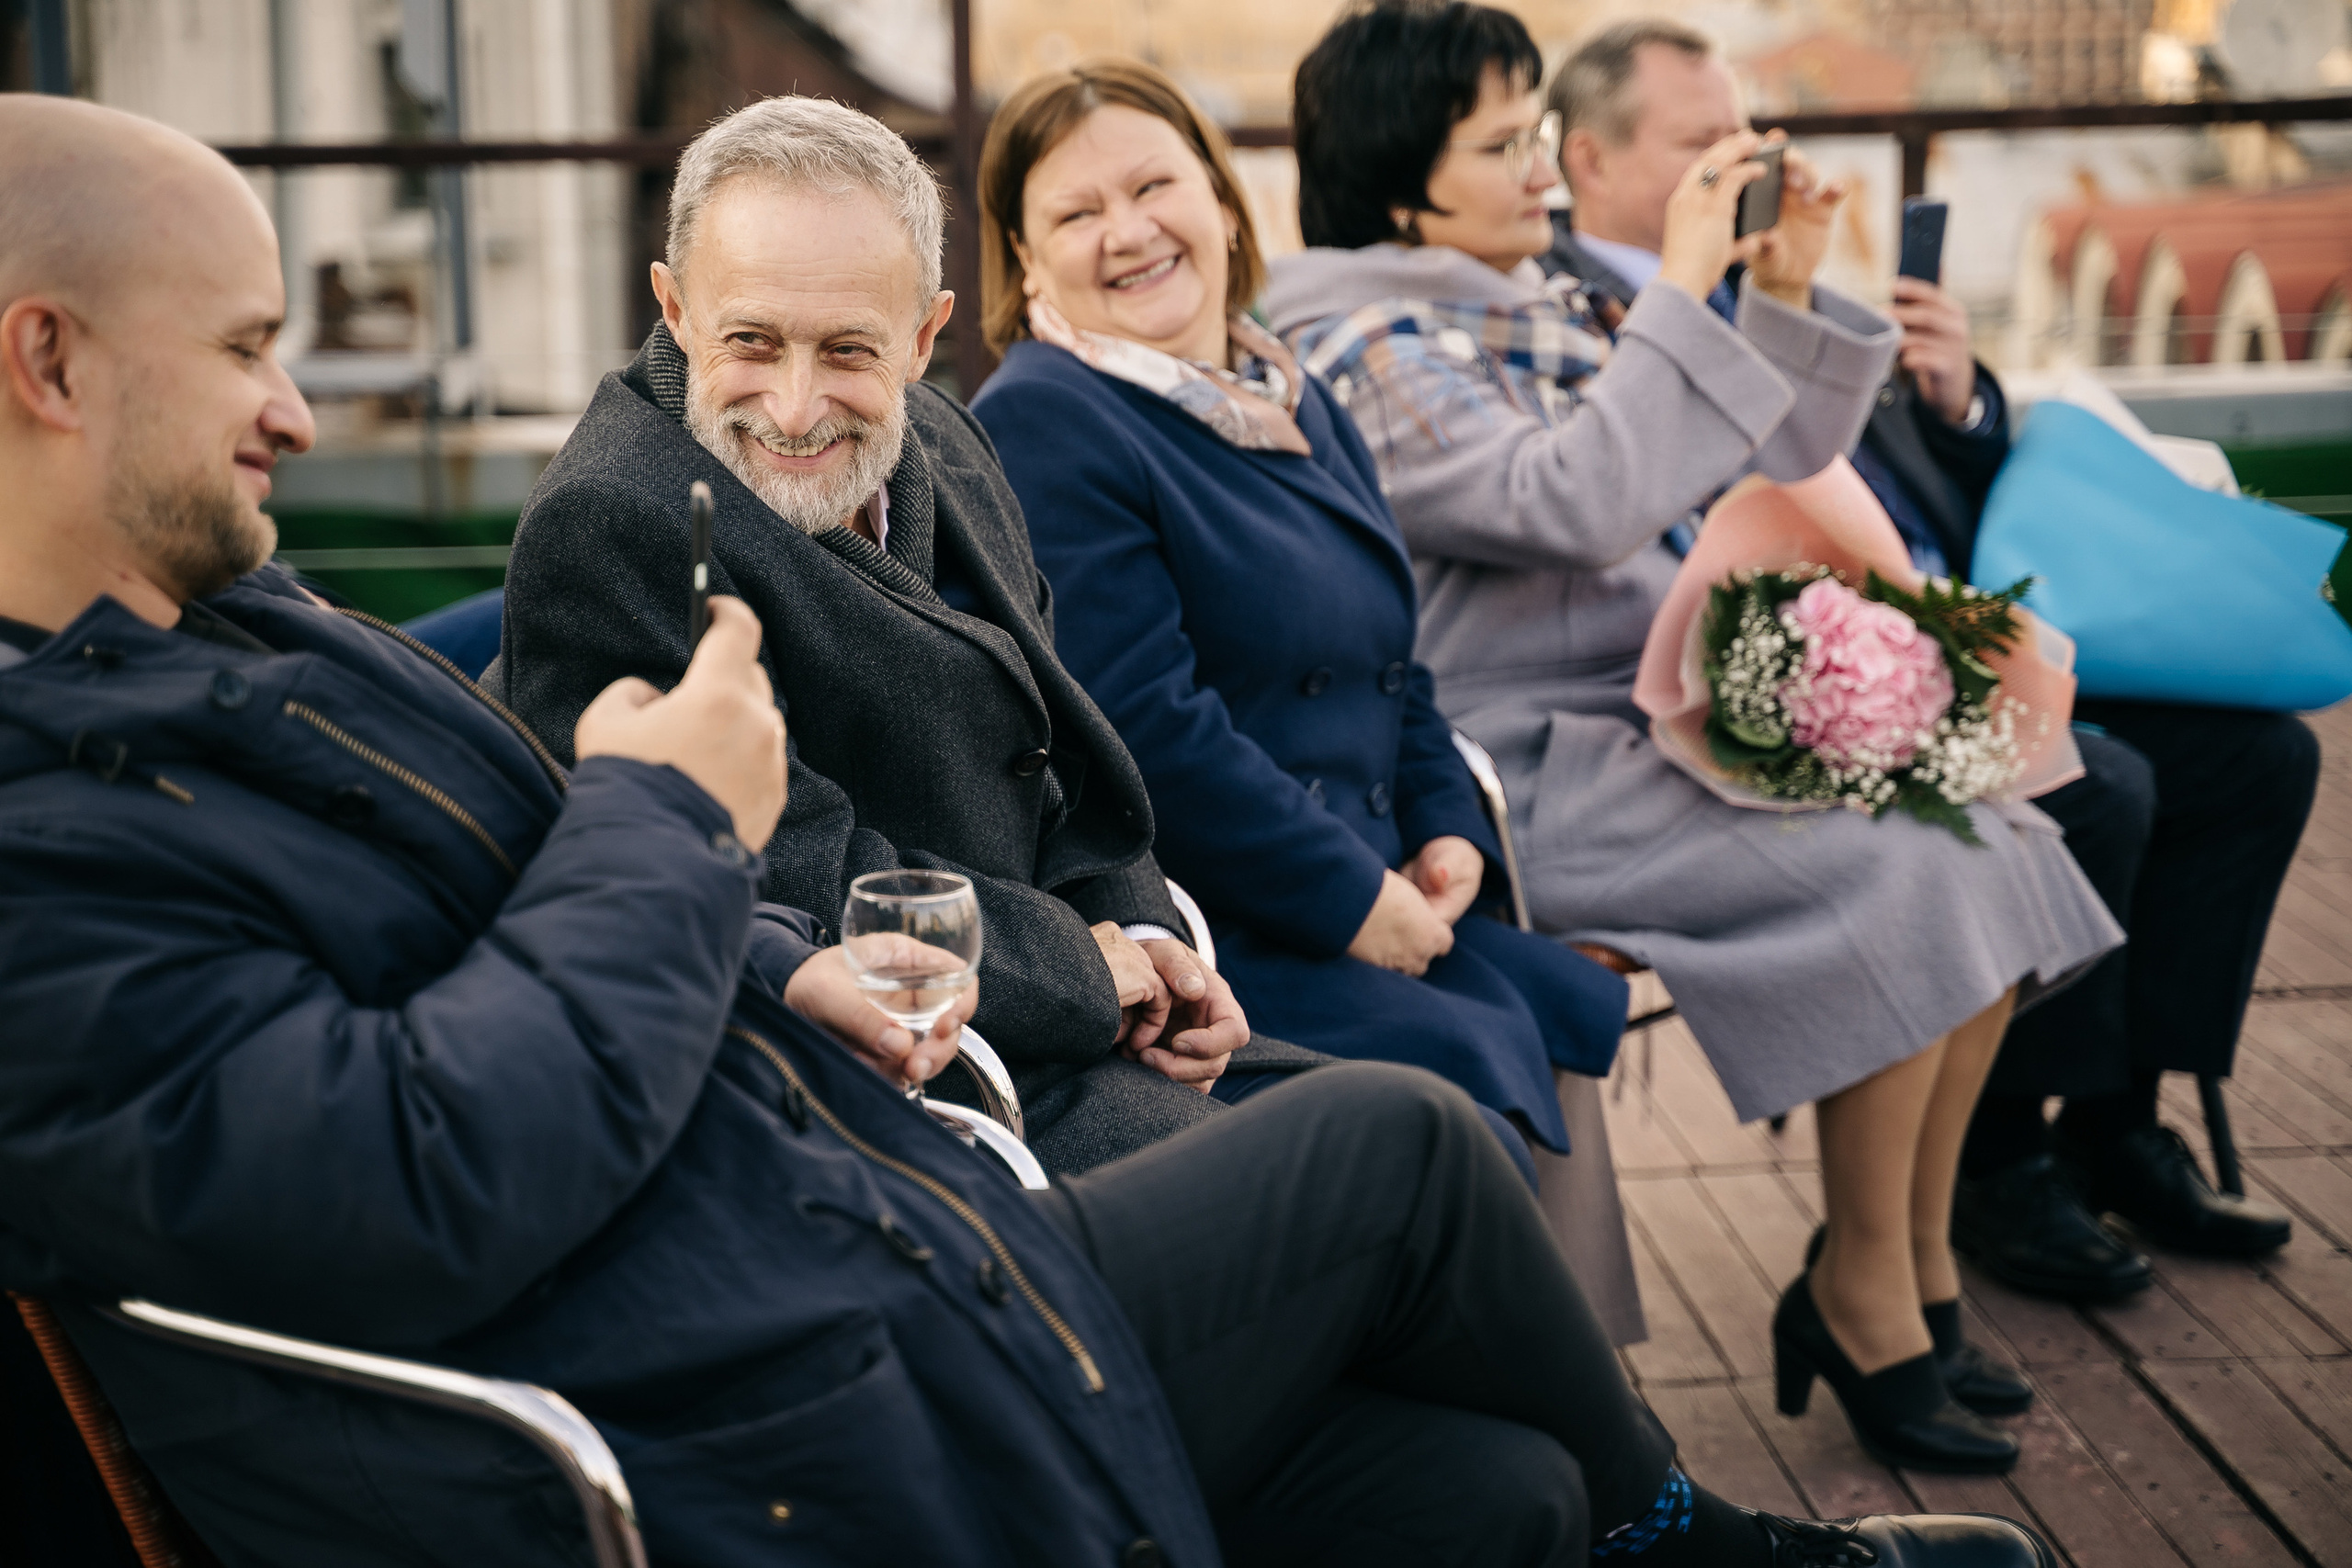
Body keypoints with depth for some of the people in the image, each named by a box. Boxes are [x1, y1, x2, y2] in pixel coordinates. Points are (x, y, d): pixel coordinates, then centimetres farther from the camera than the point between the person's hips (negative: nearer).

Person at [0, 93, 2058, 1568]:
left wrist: (769, 970, 7)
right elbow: (425, 1182, -30)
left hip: (883, 1269, 10)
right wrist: (668, 825, -16)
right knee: (1399, 1142, 3)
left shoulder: (226, 626, 13)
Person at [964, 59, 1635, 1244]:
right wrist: (1352, 897, -15)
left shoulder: (1293, 403, 18)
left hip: (1372, 910, 8)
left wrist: (1451, 831, 4)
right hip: (1192, 936, -8)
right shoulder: (1039, 423, -10)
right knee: (1461, 1073, -24)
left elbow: (1388, 659, 23)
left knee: (1572, 1024, -6)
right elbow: (1139, 726, -18)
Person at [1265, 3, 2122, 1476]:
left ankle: (1920, 1269, 7)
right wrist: (1684, 284, -19)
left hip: (1669, 719, 9)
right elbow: (1574, 505, -25)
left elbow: (1743, 488, 18)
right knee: (1895, 882, -21)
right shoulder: (1363, 345, -10)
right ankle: (1860, 1295, -5)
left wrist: (1788, 292, 5)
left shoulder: (1546, 308, 15)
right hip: (1534, 777, -9)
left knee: (1984, 831, -2)